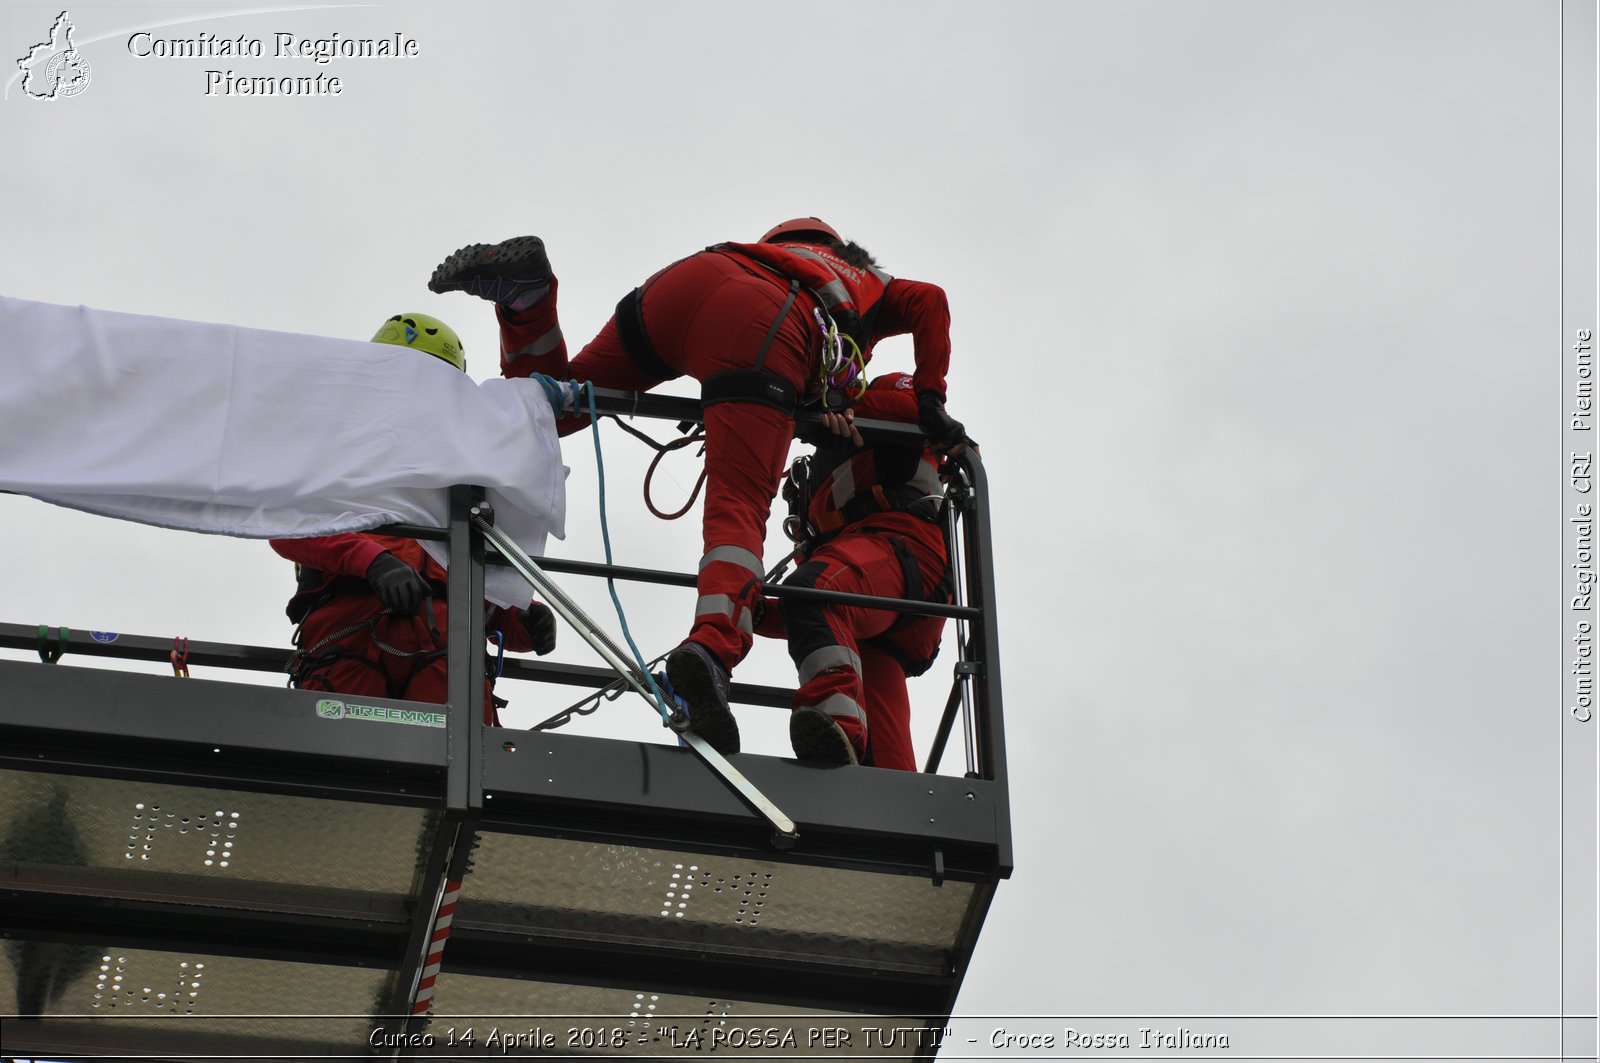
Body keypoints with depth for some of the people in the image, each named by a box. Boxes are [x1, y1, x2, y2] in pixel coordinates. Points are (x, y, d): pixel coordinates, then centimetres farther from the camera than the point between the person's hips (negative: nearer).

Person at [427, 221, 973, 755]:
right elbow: (929, 302, 18)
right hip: (762, 328, -5)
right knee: (739, 509, -15)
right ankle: (712, 647, -41)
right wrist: (930, 400, 16)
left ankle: (523, 288, -8)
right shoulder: (873, 287, 36)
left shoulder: (780, 251, 47)